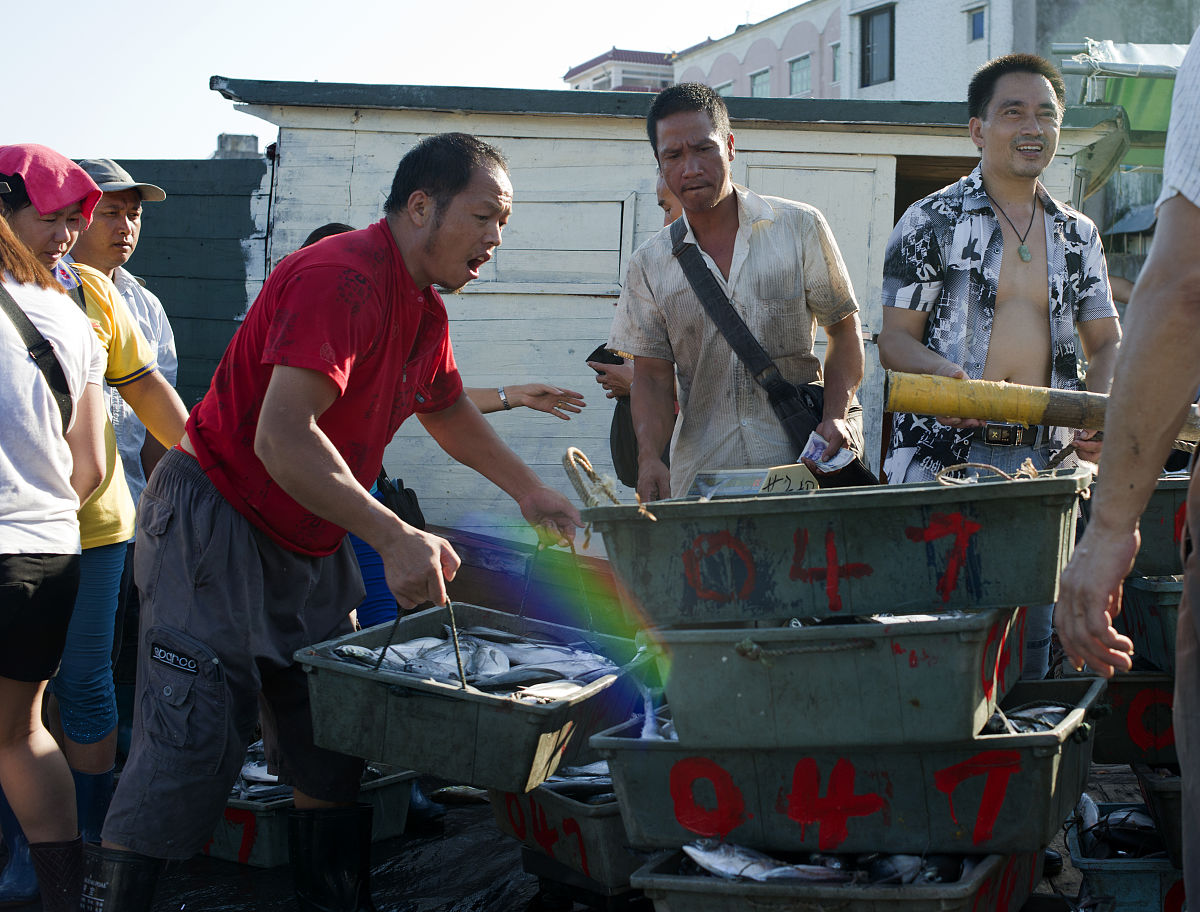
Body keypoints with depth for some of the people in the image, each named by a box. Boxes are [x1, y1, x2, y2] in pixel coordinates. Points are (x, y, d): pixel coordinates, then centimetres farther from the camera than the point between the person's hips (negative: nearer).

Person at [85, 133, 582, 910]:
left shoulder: (425, 310, 9)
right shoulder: (340, 279, -22)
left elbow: (451, 413, 29)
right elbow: (282, 438, -33)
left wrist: (530, 490, 20)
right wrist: (395, 539, -37)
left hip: (310, 547, 9)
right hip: (216, 530, -9)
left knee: (334, 755, 9)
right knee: (185, 759, -10)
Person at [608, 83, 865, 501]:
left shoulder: (801, 227, 4)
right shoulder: (650, 264, 7)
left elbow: (844, 330, 8)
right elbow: (653, 377, 7)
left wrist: (836, 414, -8)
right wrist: (650, 456, -11)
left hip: (799, 463, -1)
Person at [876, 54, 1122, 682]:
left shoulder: (1078, 235, 15)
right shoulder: (930, 222, 3)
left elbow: (1106, 344, 17)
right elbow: (894, 340, 1)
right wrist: (945, 373, -21)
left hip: (1043, 460, 4)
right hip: (941, 456, -4)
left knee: (1030, 642, 6)